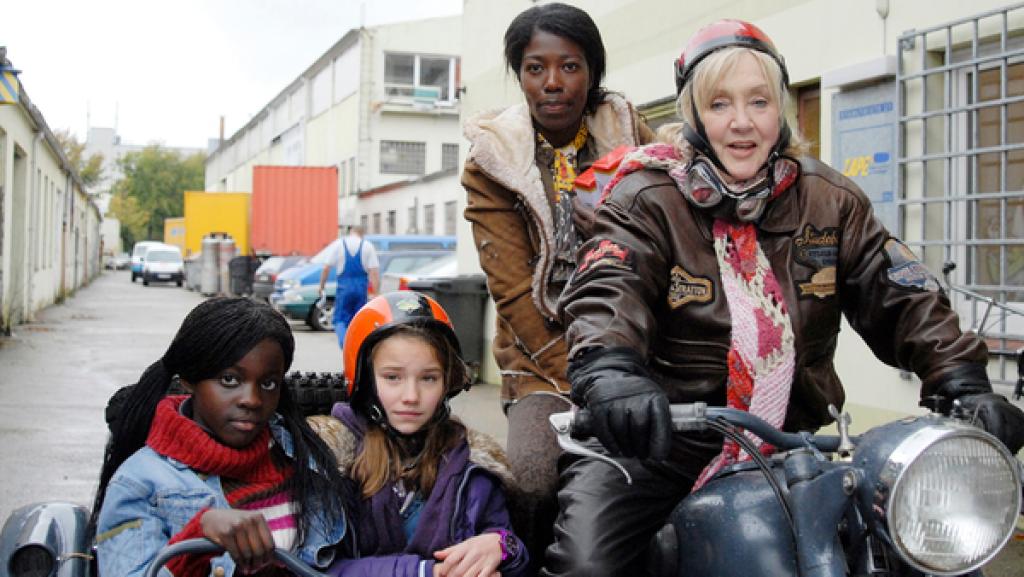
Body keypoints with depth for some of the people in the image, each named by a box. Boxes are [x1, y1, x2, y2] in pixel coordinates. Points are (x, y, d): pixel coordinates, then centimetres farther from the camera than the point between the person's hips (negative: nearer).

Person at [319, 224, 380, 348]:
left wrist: (321, 287, 11)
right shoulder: (368, 246, 2)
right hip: (361, 287, 1)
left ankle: (343, 342, -17)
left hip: (344, 286, -1)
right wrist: (375, 293, -3)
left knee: (340, 319, 7)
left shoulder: (339, 244, 2)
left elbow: (326, 269, 0)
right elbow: (374, 271, -5)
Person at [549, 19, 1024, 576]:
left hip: (794, 440, 4)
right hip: (663, 438, -4)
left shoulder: (829, 199, 8)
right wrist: (609, 373, -43)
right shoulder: (648, 198, -4)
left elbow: (899, 295, 3)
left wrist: (962, 380, -15)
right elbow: (606, 291, -21)